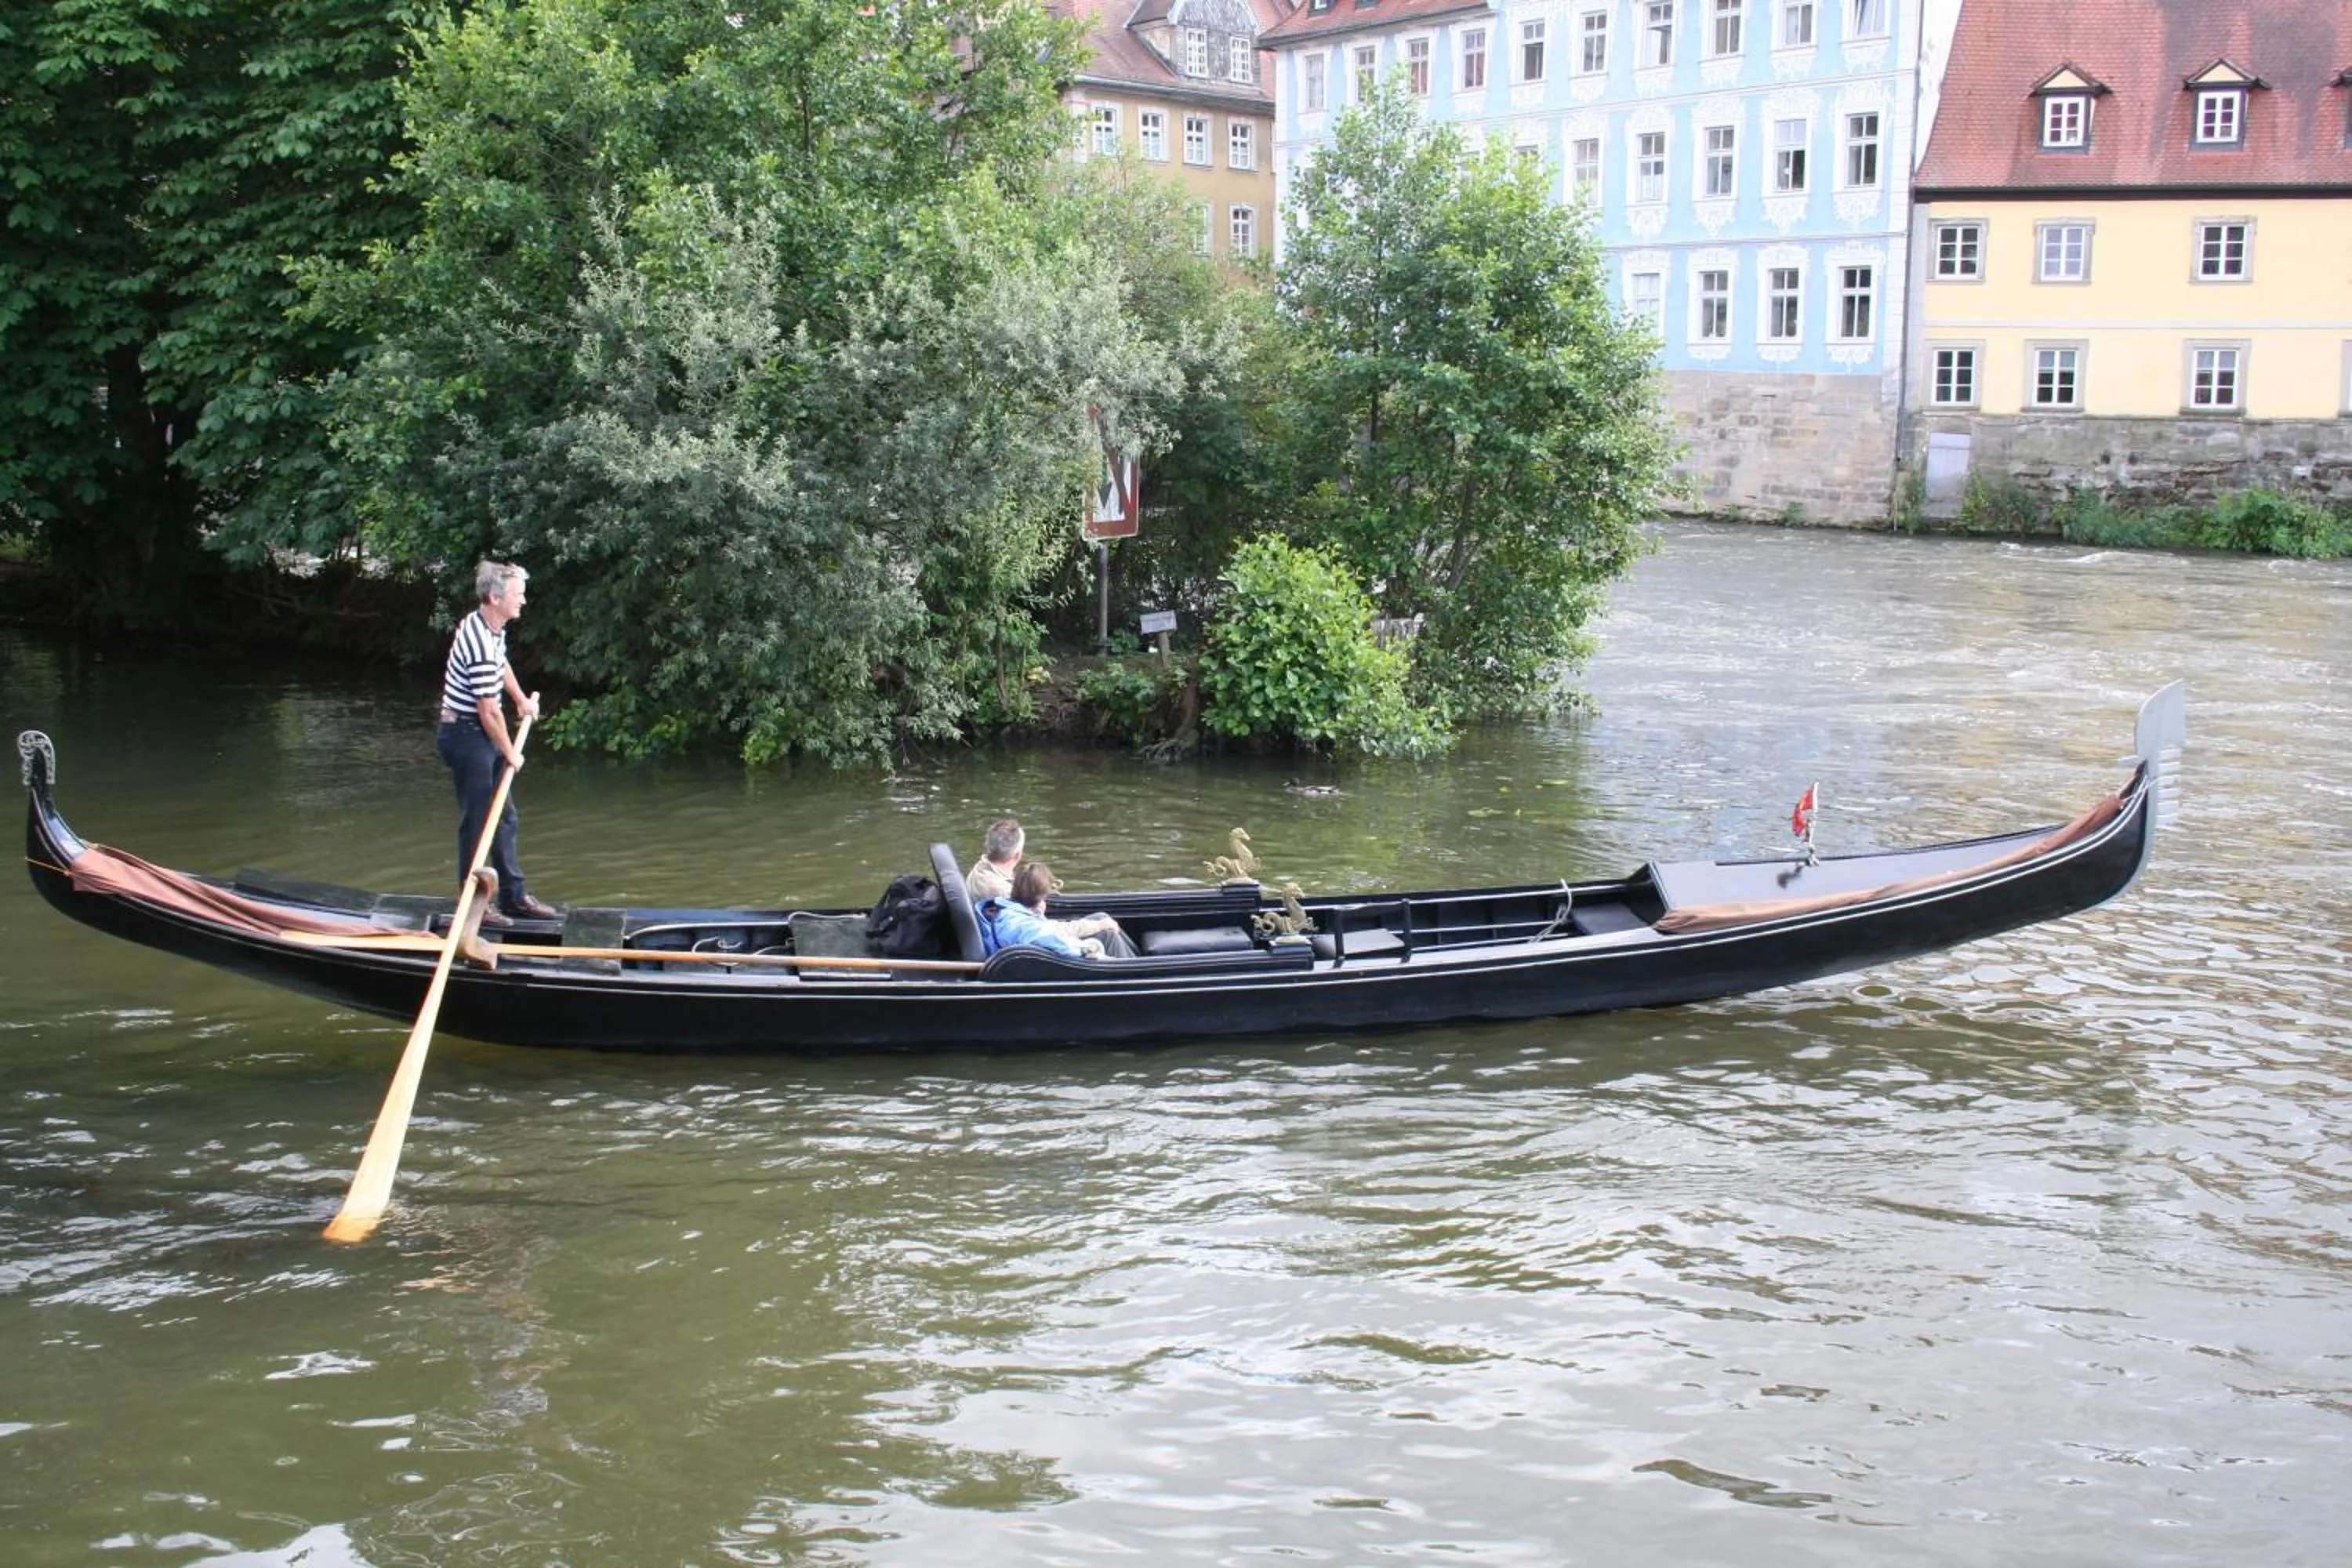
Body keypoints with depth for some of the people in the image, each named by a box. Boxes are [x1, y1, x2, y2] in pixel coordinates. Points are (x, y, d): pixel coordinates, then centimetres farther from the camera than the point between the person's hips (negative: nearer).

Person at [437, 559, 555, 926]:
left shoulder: (492, 628, 4)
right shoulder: (480, 645, -27)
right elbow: (488, 711, -23)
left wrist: (522, 699, 27)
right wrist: (510, 753, -12)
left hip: (482, 735, 10)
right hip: (466, 735, -10)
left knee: (505, 818, 15)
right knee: (477, 823, -3)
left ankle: (514, 896, 24)